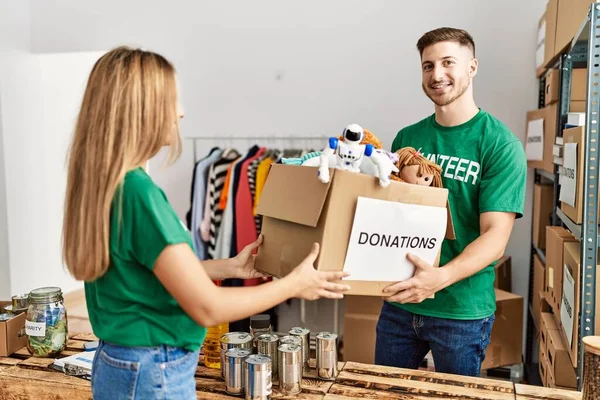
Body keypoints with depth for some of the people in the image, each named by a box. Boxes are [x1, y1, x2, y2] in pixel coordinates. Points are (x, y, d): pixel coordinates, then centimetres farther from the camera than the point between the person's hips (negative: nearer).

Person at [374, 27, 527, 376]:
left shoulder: (500, 144, -11)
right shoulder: (407, 138, 3)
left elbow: (495, 237, -17)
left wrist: (442, 277, -33)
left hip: (463, 309, -4)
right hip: (400, 301, 4)